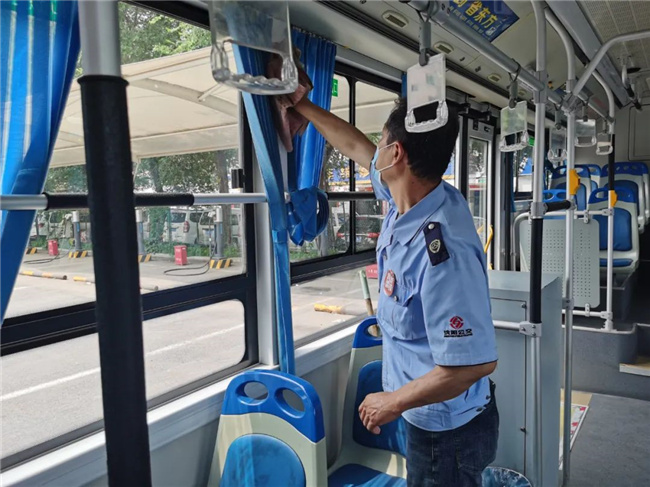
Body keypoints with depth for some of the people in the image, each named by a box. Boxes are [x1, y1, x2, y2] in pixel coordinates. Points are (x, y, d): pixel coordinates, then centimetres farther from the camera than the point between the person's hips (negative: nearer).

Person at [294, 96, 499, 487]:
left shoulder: (441, 251, -36)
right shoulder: (419, 196, -9)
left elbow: (475, 362, -33)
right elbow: (355, 146, 7)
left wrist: (394, 402, -20)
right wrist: (302, 105, 19)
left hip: (447, 428, -8)